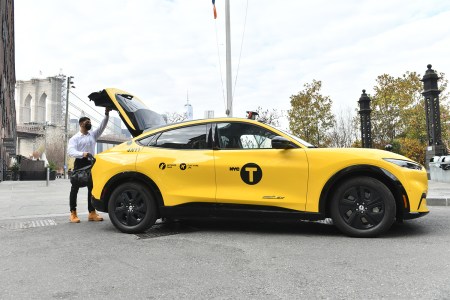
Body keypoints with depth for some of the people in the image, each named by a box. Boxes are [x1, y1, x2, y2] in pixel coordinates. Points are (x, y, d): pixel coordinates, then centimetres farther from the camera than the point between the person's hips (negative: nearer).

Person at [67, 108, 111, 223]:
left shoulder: (93, 134, 14)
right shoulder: (75, 138, 1)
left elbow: (102, 126, 1)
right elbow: (70, 151, -14)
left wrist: (106, 114, -13)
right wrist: (82, 154, -33)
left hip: (91, 163, 5)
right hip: (80, 163, -5)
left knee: (92, 188, 4)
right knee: (75, 188, 0)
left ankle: (92, 213, 9)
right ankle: (73, 213, 4)